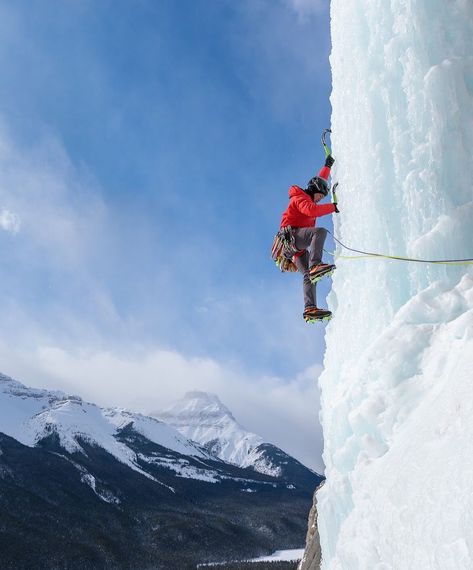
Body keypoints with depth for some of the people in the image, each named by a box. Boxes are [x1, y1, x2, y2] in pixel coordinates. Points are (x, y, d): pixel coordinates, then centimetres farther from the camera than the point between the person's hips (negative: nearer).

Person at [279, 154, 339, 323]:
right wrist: (333, 207, -20)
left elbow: (320, 180, 46)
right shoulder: (300, 198, 0)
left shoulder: (307, 198, 28)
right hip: (291, 236, -9)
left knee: (309, 275, -11)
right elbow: (311, 210, -23)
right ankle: (315, 265, -48)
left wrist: (328, 165, 51)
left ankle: (310, 309, -26)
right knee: (320, 231, -32)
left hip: (298, 247, 9)